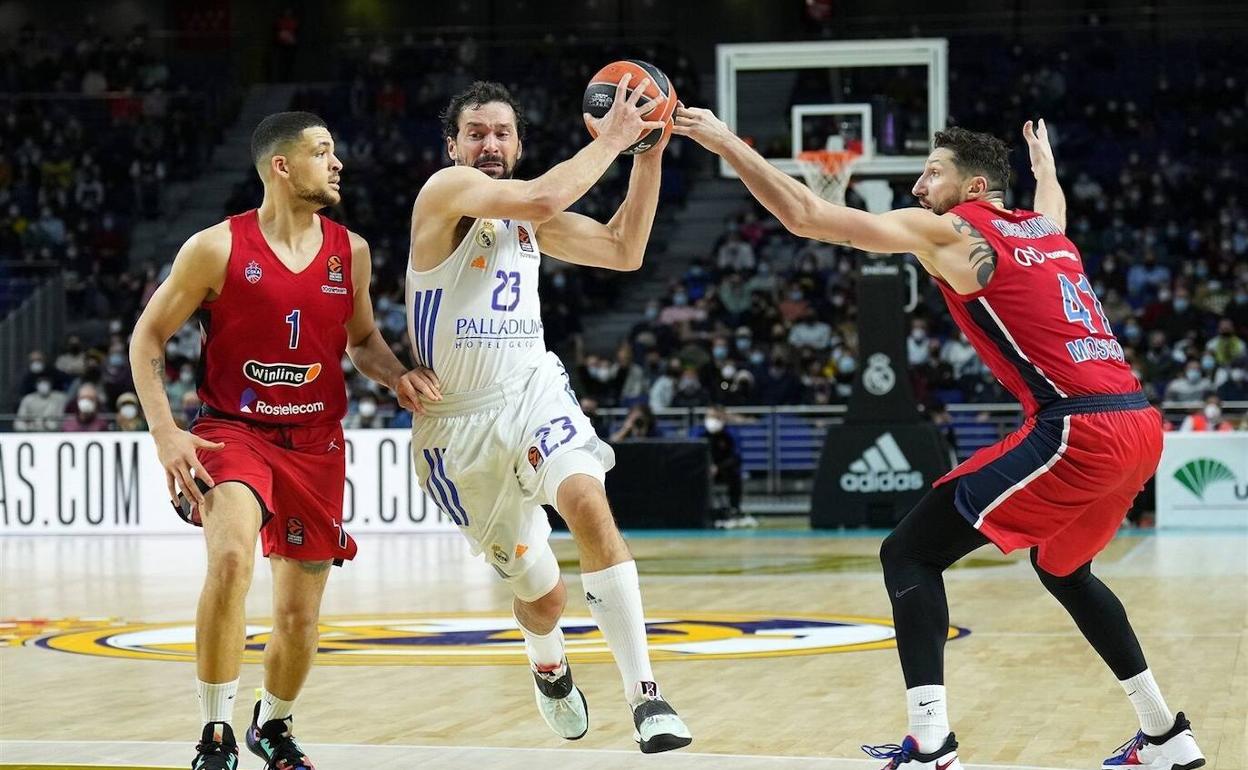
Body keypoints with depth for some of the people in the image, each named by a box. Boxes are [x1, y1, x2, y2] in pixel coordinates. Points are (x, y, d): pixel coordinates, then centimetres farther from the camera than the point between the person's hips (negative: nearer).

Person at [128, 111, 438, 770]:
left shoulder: (350, 251, 3)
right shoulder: (217, 248, -9)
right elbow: (147, 338, -2)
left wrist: (397, 377, -3)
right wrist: (165, 432, -12)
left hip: (314, 442, 4)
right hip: (232, 431, -4)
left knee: (300, 615, 7)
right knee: (231, 558, -32)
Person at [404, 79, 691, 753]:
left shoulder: (530, 219, 11)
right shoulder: (447, 191, -10)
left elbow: (623, 250, 15)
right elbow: (542, 196, -27)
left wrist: (648, 153, 8)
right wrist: (608, 140, -16)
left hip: (532, 392, 4)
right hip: (461, 424, -3)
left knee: (588, 502, -30)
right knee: (541, 593, 6)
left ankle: (645, 696, -31)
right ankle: (549, 669, 46)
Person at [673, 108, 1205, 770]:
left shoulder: (947, 232, 2)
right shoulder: (1046, 228, 22)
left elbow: (804, 216, -1)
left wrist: (724, 142, 6)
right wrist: (1043, 159, 70)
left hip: (1078, 430, -8)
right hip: (1140, 425, 8)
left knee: (909, 554, -2)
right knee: (1061, 567, 32)